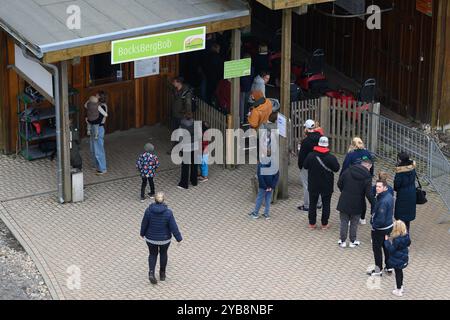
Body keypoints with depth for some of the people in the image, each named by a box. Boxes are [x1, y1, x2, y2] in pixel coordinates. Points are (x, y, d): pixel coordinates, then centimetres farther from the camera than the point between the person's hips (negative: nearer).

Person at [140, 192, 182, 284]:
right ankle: (162, 274, 36)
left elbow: (144, 224, -6)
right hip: (164, 239, 0)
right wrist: (179, 238, -3)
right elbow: (173, 227, -15)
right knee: (163, 253, 24)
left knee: (153, 254, 21)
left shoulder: (149, 210, -18)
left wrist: (142, 233, 12)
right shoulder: (168, 212, -21)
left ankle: (151, 273, 3)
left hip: (151, 238, 0)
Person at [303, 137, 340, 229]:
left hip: (313, 185, 1)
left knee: (312, 203, 14)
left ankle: (312, 223, 18)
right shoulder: (331, 158, -17)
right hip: (327, 186, -1)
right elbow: (337, 169, -6)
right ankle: (324, 224, 14)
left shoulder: (311, 156, -12)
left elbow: (305, 166, 1)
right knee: (326, 204, 11)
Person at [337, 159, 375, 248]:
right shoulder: (367, 177, -15)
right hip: (357, 205, -2)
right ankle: (353, 241, 25)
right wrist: (374, 205, -7)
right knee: (354, 223, 16)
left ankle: (342, 241, 23)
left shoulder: (348, 171, -6)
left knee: (344, 222, 15)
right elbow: (369, 194, -18)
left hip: (344, 203, 2)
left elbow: (339, 184, 1)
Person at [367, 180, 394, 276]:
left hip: (379, 229, -9)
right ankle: (389, 267, 34)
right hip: (389, 226, 9)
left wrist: (374, 226, -14)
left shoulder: (383, 201, -32)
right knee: (386, 246, 23)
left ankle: (378, 270, 20)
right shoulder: (389, 196, -3)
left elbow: (381, 219, -30)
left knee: (377, 248, 8)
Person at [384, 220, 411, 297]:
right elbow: (408, 243, 8)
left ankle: (398, 291, 20)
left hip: (397, 260, -8)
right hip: (404, 258, 8)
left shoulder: (397, 240, -34)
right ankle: (400, 286, 43)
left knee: (398, 273, 8)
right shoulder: (406, 235, -9)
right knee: (400, 272, 26)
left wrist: (386, 241, -21)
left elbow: (391, 249, -27)